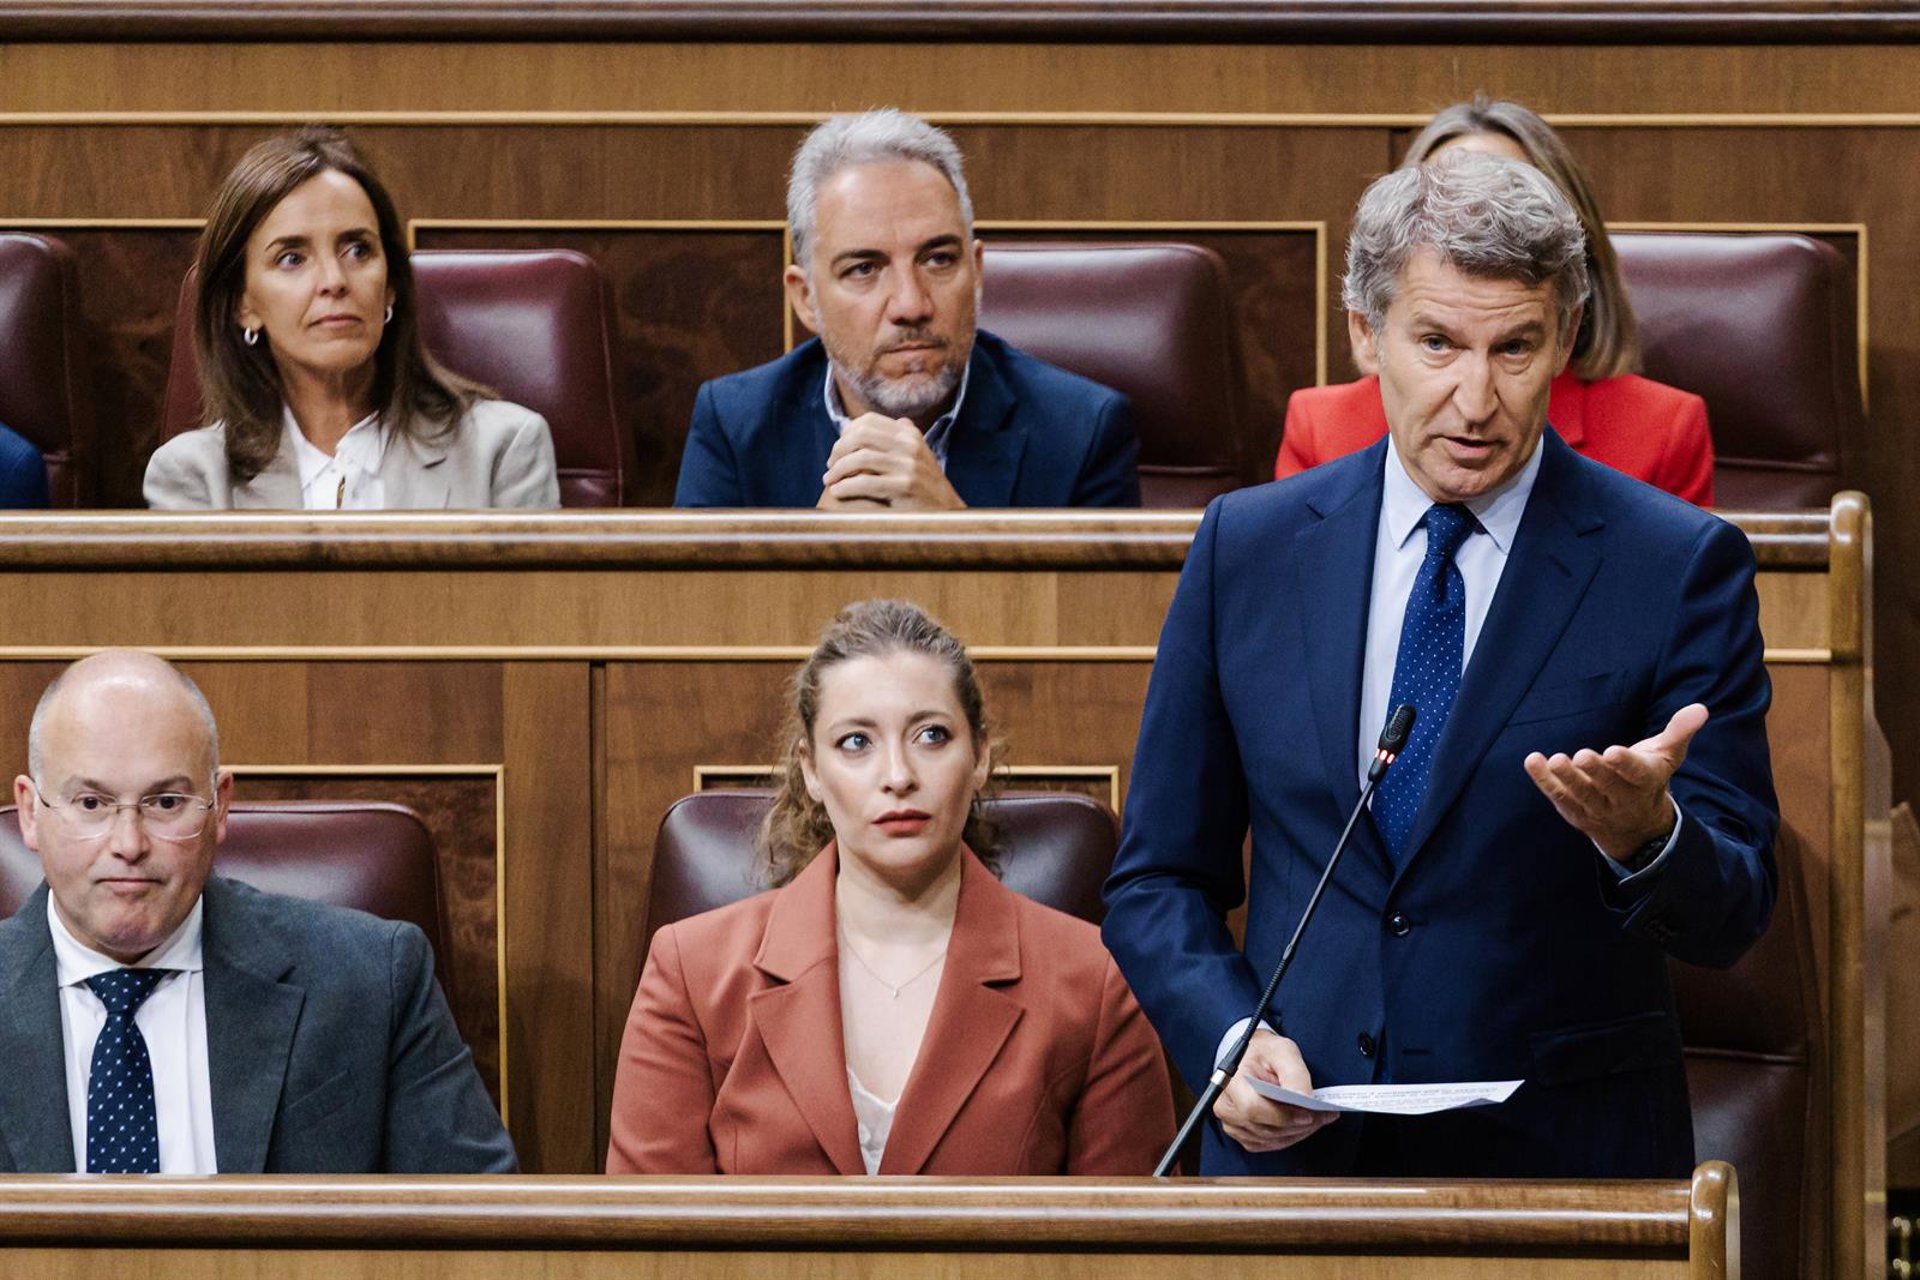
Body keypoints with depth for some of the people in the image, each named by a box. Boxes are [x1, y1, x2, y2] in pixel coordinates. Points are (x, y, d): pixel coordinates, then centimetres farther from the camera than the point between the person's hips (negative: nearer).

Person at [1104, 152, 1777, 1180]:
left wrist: (1645, 833, -25)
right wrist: (1228, 1038, -8)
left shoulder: (1681, 566, -3)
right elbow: (1158, 880, 10)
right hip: (1290, 1141, 1)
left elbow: (1728, 918, -5)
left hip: (1563, 1161, -1)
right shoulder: (1246, 546, 6)